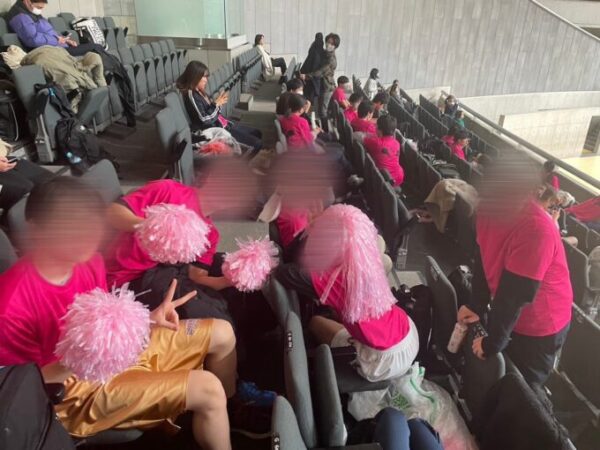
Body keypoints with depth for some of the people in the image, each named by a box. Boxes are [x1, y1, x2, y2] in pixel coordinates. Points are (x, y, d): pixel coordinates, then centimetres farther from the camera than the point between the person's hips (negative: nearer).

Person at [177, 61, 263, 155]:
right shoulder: (191, 95, -19)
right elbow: (205, 120, -24)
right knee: (257, 143, -12)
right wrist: (216, 104, -18)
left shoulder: (201, 92, 10)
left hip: (222, 123, 10)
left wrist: (219, 103, -3)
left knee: (257, 133, 14)